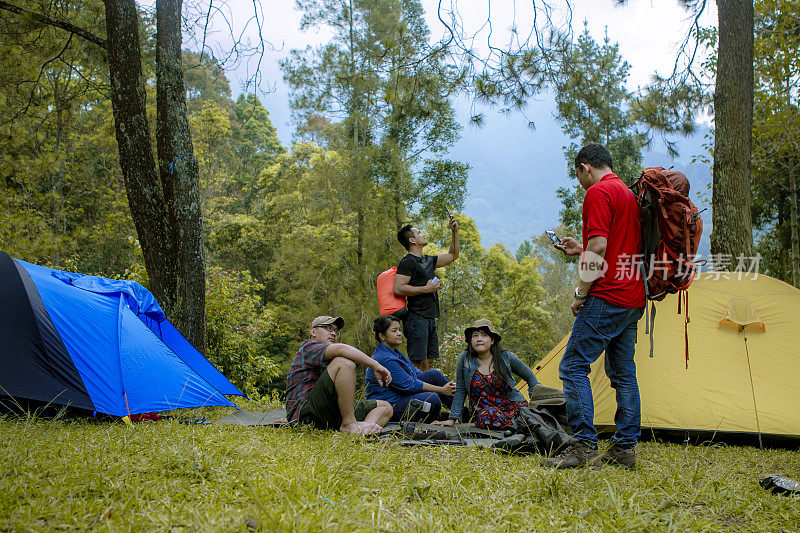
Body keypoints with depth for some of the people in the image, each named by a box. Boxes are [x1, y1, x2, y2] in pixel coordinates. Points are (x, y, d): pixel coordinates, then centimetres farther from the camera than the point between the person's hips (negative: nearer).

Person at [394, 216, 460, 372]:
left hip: (430, 319, 9)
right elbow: (398, 289, -18)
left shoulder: (428, 260, 19)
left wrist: (455, 232, 22)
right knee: (419, 364, -12)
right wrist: (426, 289, -13)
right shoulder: (407, 262, -8)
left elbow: (452, 256, 31)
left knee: (429, 362, 8)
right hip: (416, 318, -9)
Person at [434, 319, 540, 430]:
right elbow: (460, 392, 4)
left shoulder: (506, 357, -2)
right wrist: (452, 419, 2)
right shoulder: (465, 359, -3)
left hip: (511, 405, 1)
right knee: (489, 417, -38)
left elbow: (529, 376, 12)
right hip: (483, 410, 0)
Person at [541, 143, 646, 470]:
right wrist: (580, 250, 26)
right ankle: (625, 447, 13)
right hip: (634, 299, 10)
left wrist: (581, 293, -12)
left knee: (573, 366, -8)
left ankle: (584, 446, -11)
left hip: (607, 296, -10)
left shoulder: (598, 193, -9)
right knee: (623, 372, 11)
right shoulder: (630, 195, 21)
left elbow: (598, 247, -18)